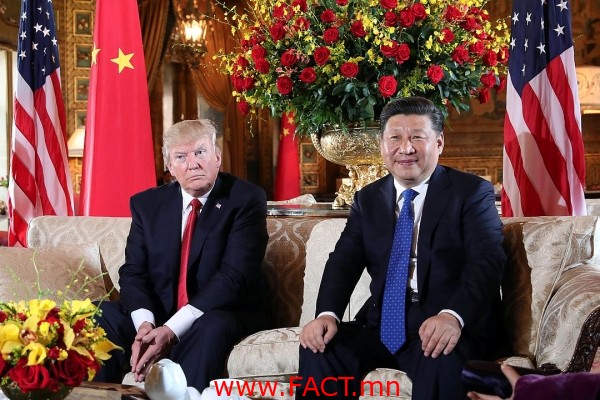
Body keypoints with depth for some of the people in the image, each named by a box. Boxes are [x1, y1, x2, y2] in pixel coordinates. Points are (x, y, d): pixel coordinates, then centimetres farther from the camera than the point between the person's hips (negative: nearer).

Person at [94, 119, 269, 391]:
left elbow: (235, 275, -18)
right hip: (157, 318, 4)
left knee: (210, 329, -37)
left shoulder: (246, 200, -8)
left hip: (223, 316, -4)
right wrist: (145, 323, -22)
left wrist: (173, 329, -27)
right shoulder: (147, 203, 7)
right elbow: (133, 271, 0)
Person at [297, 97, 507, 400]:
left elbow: (487, 261, -13)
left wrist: (453, 316, -32)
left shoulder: (472, 192, 0)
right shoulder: (368, 198, 15)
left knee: (442, 357, -35)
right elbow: (344, 261, 6)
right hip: (381, 325, 4)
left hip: (446, 325, -4)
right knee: (319, 347, -19)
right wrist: (327, 314, -15)